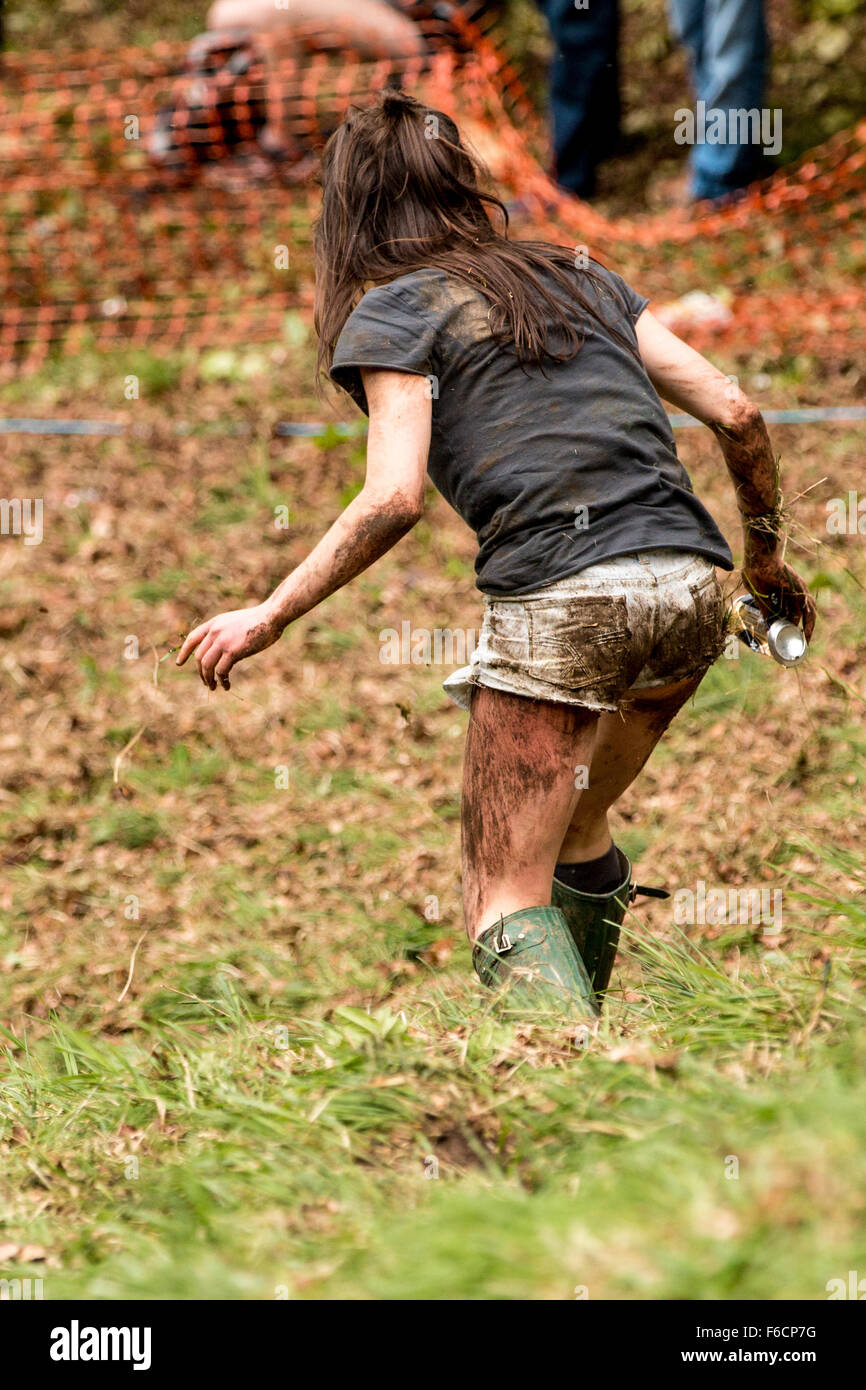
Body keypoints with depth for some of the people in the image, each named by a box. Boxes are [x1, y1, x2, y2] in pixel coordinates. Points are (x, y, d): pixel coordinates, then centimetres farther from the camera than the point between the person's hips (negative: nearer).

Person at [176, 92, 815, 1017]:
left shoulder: (392, 310, 5)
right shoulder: (584, 281, 22)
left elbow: (395, 498, -9)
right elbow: (735, 414, 17)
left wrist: (268, 616, -2)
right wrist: (766, 557, 30)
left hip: (560, 600, -6)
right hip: (689, 588, 6)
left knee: (506, 899, -1)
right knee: (575, 829, 27)